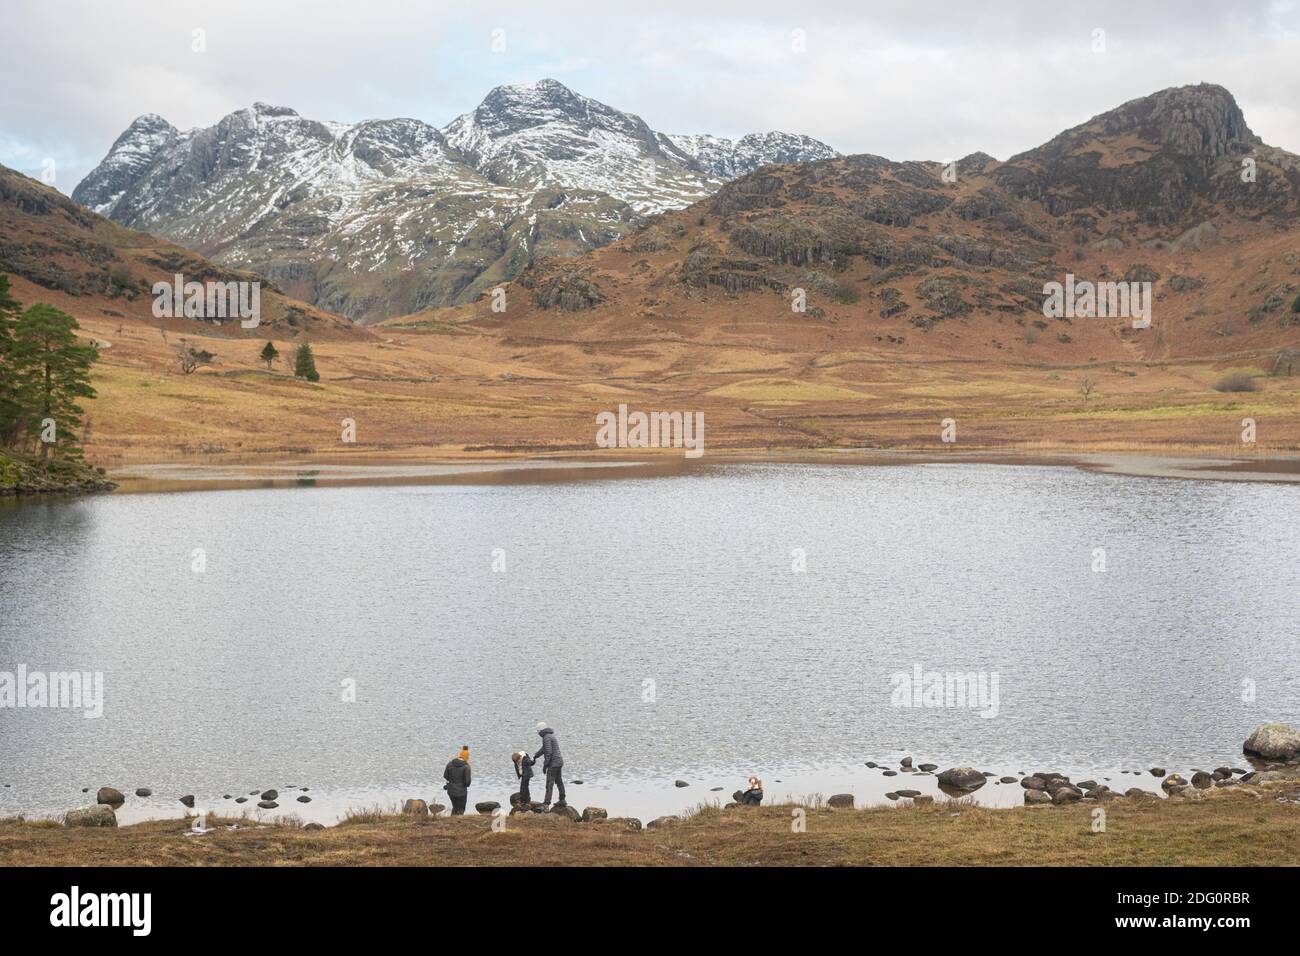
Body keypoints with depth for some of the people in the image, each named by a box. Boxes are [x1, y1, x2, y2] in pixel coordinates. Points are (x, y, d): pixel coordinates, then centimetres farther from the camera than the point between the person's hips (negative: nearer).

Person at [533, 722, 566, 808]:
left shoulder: (546, 737, -14)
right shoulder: (552, 735, 17)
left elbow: (549, 752, -21)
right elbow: (543, 749, 32)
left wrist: (545, 765, -17)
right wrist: (535, 756, 43)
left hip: (553, 763, -10)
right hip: (559, 762, 10)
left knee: (549, 783, -13)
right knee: (559, 781, 21)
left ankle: (546, 804, -18)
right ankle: (562, 801, 30)